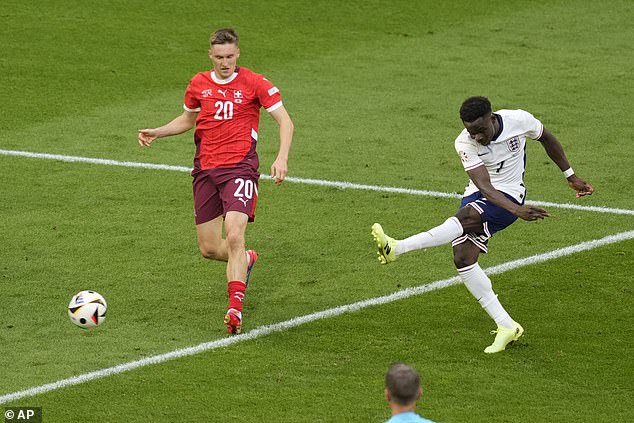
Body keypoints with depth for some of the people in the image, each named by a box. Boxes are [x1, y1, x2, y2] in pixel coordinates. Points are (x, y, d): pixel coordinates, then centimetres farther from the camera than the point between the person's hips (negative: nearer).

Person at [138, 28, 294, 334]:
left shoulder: (254, 83, -3)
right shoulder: (198, 84, 10)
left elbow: (285, 121, -4)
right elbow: (188, 119, 28)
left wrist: (282, 158, -19)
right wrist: (157, 133, 12)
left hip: (239, 168, -5)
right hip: (205, 170, 5)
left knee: (234, 237, -23)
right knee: (209, 249, 5)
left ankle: (235, 308, -21)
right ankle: (246, 260, 39)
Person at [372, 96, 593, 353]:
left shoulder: (519, 120, -13)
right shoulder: (465, 144, -14)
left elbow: (547, 139, 10)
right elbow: (484, 186, -24)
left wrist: (570, 176, 16)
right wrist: (516, 210, -41)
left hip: (510, 194, -3)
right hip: (479, 197, 3)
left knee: (465, 217, -32)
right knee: (463, 258, -14)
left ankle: (397, 248, -41)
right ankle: (506, 327, -10)